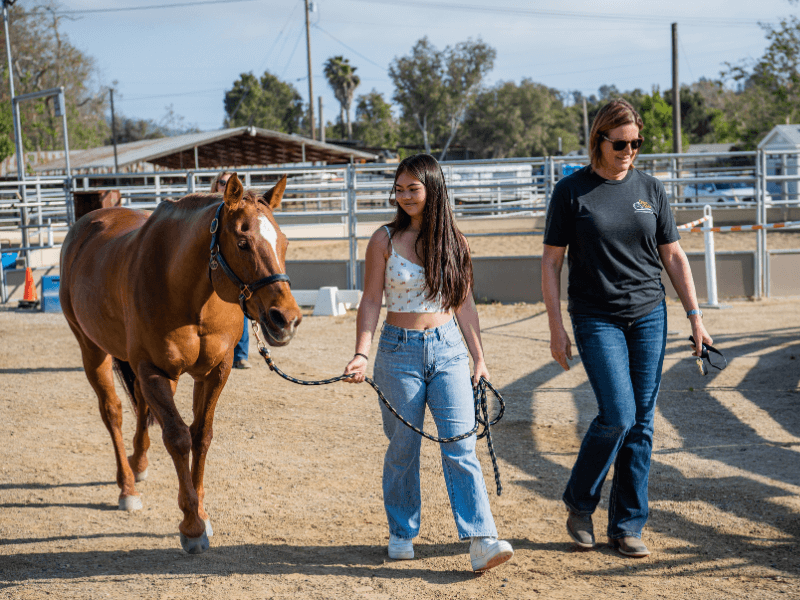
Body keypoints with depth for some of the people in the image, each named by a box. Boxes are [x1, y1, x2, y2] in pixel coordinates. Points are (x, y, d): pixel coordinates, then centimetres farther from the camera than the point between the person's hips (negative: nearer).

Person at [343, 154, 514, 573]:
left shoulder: (453, 241, 5)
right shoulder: (385, 240, -2)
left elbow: (464, 304, 11)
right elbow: (371, 301, -3)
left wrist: (479, 358, 10)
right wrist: (361, 354, -14)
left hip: (448, 349, 1)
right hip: (400, 351, -1)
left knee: (461, 447, -7)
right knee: (403, 447, 7)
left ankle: (481, 541, -13)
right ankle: (402, 533, 24)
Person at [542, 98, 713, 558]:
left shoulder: (651, 189, 7)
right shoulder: (572, 191, -2)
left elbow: (674, 256, 11)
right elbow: (551, 262, -1)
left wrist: (695, 316, 5)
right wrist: (557, 328, -6)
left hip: (650, 314, 4)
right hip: (597, 319, -3)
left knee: (642, 422, 3)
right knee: (617, 416, -14)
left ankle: (628, 526, 14)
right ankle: (579, 503, 11)